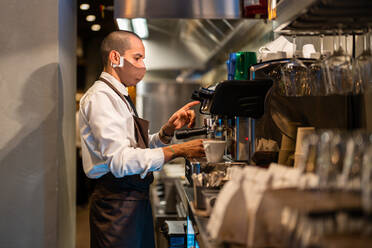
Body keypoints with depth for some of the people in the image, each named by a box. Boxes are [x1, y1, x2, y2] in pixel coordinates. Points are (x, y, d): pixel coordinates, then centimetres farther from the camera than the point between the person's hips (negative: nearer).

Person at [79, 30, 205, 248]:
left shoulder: (121, 98, 17)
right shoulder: (100, 97, -13)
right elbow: (120, 160, -24)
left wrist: (169, 129, 0)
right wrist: (178, 151, -25)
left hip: (137, 198, 9)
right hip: (117, 203, -9)